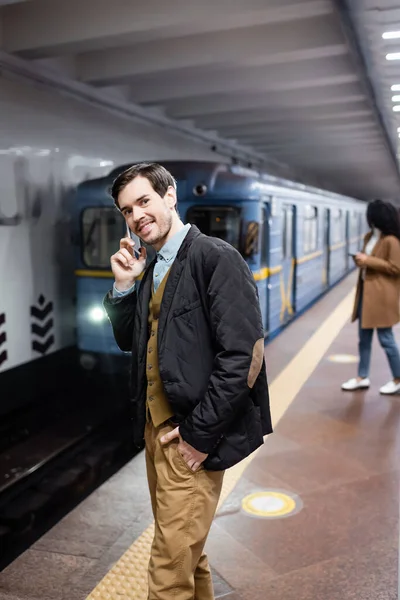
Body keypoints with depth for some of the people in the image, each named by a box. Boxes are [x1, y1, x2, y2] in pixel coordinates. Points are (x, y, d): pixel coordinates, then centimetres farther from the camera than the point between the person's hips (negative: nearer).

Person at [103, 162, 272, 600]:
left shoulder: (217, 258, -15)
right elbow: (129, 341, 14)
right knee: (185, 549, 22)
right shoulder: (149, 268, 10)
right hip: (155, 427, 8)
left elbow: (243, 354, -20)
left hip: (191, 435, -8)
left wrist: (200, 435, -17)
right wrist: (123, 286, -1)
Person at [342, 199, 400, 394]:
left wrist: (368, 261, -19)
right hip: (366, 292, 9)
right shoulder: (369, 237, 12)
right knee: (364, 338, 12)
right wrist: (361, 260, -1)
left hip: (382, 296, -9)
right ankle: (362, 377, 22)